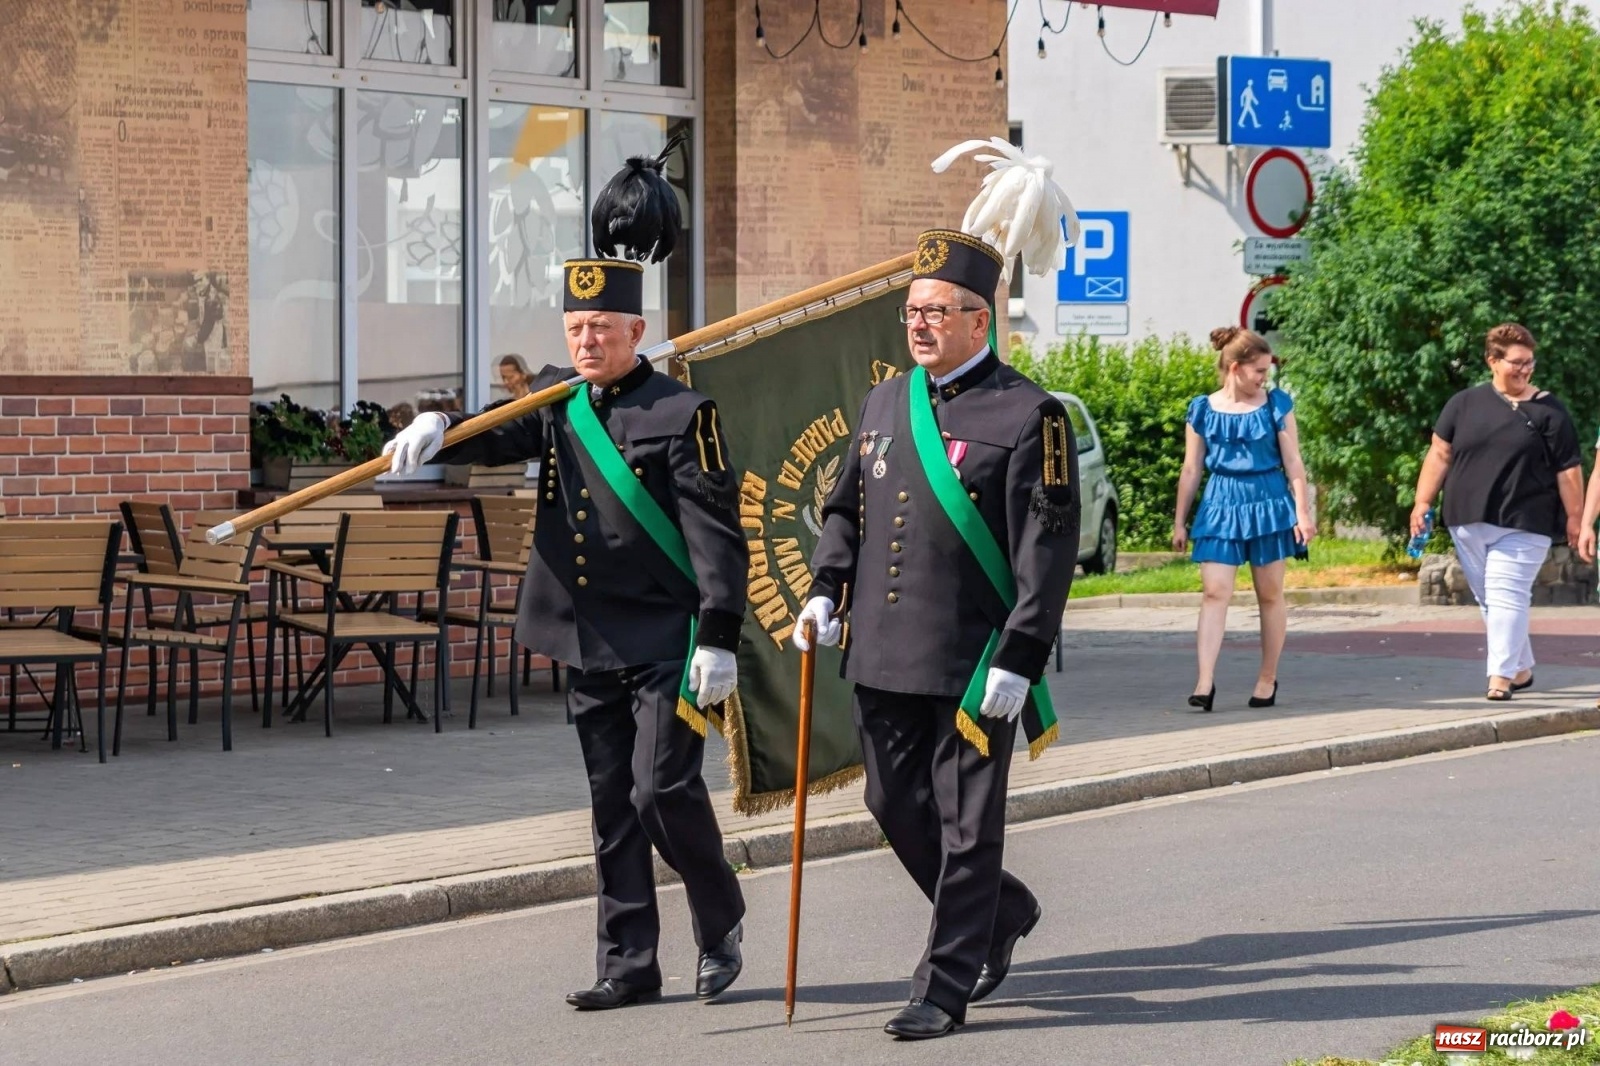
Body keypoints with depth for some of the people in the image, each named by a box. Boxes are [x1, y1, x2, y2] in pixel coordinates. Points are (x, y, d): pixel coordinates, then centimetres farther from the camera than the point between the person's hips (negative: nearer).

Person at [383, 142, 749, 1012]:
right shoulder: (557, 400, 11)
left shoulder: (681, 412, -8)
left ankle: (722, 925, 13)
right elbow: (498, 436, -4)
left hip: (667, 642, -6)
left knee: (662, 789, -10)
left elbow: (717, 533, -11)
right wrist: (438, 431, -27)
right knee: (612, 806, 8)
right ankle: (628, 963, 14)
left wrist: (719, 638, -17)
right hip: (590, 644, 6)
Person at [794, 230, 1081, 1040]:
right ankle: (1002, 913, 35)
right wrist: (825, 593, 4)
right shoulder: (885, 403, 12)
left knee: (966, 826, 1)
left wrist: (1018, 660, -16)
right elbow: (846, 510, 20)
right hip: (885, 662, 7)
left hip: (973, 667, -7)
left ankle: (945, 986, 10)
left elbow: (1048, 549, -11)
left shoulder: (1027, 416, -8)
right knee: (896, 806, 14)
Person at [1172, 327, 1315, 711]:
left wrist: (1302, 512, -4)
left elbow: (1293, 463, 2)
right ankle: (1205, 681, -16)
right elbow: (1191, 470, 8)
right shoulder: (1203, 410, 3)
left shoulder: (1276, 405, 1)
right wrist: (1179, 522, 8)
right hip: (1221, 505, 0)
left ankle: (1268, 679, 18)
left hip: (1268, 503, 0)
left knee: (1270, 595, 7)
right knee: (1214, 592, -10)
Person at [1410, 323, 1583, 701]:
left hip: (1523, 525, -4)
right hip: (1468, 523, 4)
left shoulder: (1549, 411, 0)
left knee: (1506, 595, -13)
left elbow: (1568, 470, 0)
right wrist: (1423, 502, 2)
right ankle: (1521, 669, 24)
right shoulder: (1465, 403, 6)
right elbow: (1440, 455, 7)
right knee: (1488, 599, 11)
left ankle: (1501, 677, -14)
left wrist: (1574, 518, -3)